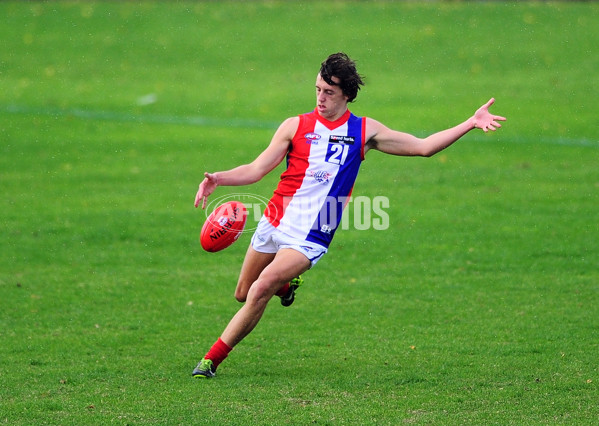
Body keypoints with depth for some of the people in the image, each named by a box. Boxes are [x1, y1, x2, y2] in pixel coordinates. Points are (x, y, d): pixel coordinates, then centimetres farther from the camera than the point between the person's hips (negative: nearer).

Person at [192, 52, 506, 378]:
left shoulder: (364, 131, 3)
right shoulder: (296, 126, 2)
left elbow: (423, 147, 7)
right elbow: (256, 170, 0)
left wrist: (470, 124, 0)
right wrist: (218, 179, -18)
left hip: (310, 238, -2)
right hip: (274, 223, 2)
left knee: (260, 292, -19)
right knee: (243, 294, 11)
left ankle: (212, 359, -8)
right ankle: (286, 284, 44)